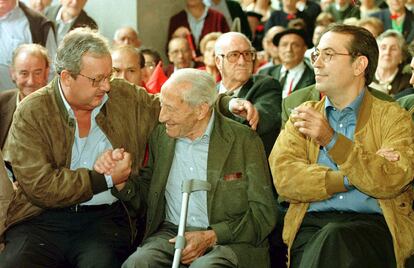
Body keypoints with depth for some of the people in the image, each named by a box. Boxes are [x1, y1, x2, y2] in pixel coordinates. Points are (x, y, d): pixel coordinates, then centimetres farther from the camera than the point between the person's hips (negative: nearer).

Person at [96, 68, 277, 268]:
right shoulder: (160, 136, 10)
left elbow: (264, 214, -4)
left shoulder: (244, 141, -3)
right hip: (171, 234, 3)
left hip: (229, 239, -3)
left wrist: (211, 236, -16)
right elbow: (146, 194, 18)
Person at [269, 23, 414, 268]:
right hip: (312, 224, 2)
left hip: (373, 224, -2)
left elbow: (391, 181, -9)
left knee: (334, 238, -34)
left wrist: (331, 140, -16)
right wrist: (353, 177, -8)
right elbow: (283, 177, 1)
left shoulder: (393, 117, 9)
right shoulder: (303, 115, 18)